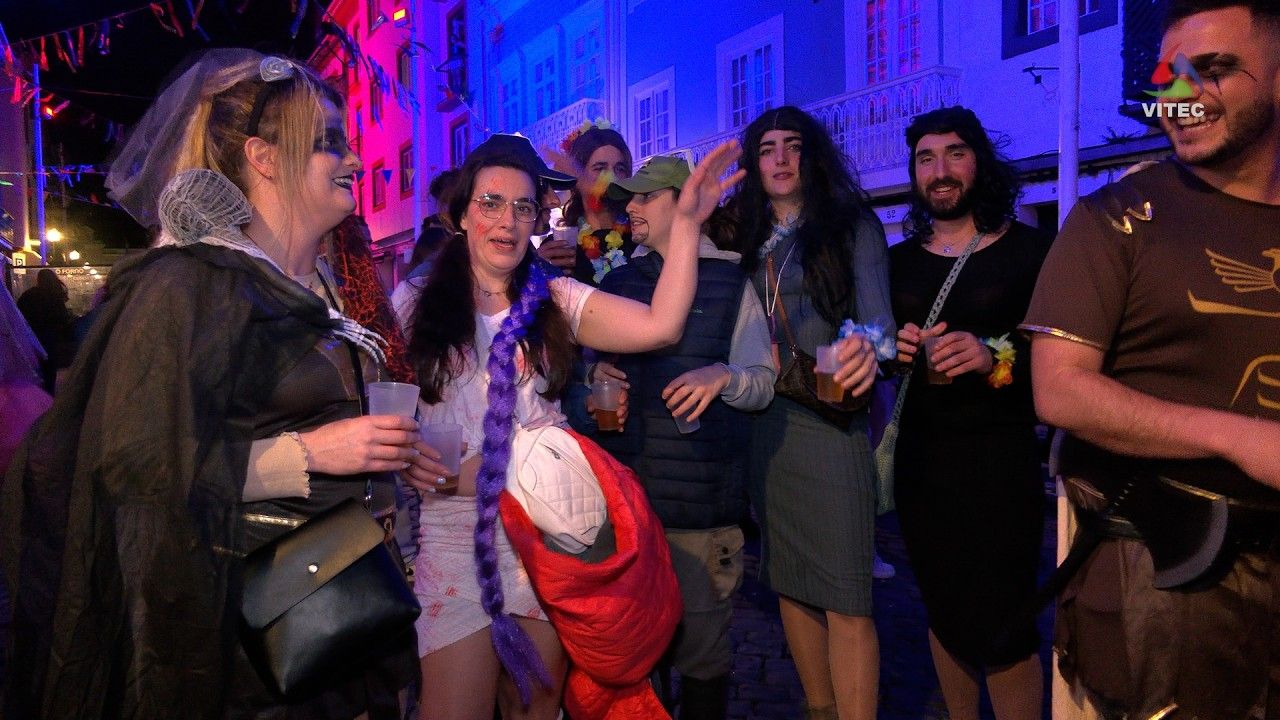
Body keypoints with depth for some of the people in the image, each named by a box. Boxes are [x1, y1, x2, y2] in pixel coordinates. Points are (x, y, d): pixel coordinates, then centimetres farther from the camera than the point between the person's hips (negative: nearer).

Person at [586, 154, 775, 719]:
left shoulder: (730, 281, 3)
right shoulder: (616, 281, 15)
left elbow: (763, 382, 0)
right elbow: (590, 364, 23)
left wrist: (723, 376, -21)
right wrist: (595, 376, 1)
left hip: (700, 500, -3)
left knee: (701, 651, 4)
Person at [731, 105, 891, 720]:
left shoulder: (852, 225, 0)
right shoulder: (747, 238, 15)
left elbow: (876, 313, -13)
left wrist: (866, 347, -34)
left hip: (831, 420, -5)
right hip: (766, 423, 5)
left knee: (844, 597, -6)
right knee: (789, 581, 14)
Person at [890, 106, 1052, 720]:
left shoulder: (1030, 250, -4)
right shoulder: (899, 261, 9)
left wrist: (995, 356, -26)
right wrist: (891, 349, -7)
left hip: (999, 460, -4)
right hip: (919, 458, 5)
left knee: (1001, 628, -2)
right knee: (944, 613, 16)